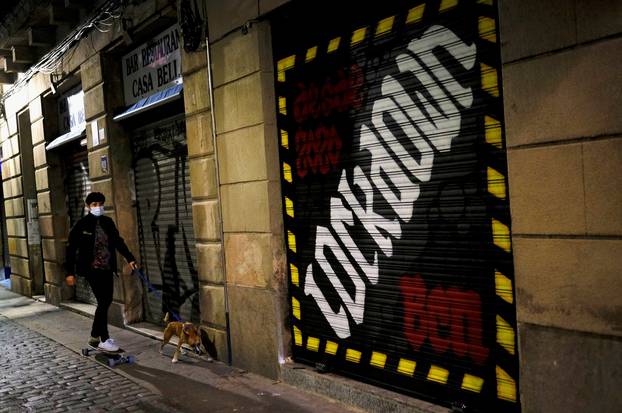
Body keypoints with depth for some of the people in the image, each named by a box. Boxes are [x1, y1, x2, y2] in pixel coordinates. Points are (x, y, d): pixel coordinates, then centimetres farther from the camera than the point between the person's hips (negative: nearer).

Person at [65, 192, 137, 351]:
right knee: (103, 302, -7)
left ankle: (94, 336, 26)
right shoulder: (82, 224, -9)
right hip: (92, 269, -6)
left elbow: (118, 241, 13)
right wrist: (69, 272, -10)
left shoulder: (108, 222, 5)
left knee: (106, 301, 10)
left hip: (107, 268, 6)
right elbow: (71, 248, -7)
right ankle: (104, 340, 6)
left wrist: (129, 258, 5)